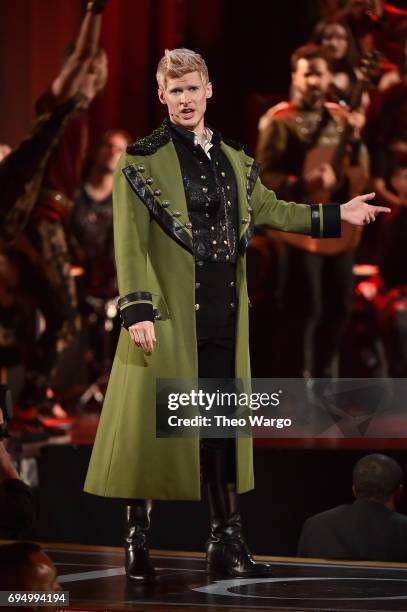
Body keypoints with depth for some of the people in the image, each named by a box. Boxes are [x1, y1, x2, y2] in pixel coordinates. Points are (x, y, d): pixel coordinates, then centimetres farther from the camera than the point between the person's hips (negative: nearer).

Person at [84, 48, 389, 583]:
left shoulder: (233, 158, 13)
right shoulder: (143, 161, -5)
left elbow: (267, 209, 28)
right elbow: (130, 242, -11)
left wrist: (336, 215, 26)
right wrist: (137, 310, -19)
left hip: (223, 314, 6)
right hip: (168, 313, -6)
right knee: (152, 422, -3)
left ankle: (227, 542, 15)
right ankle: (137, 544, 7)